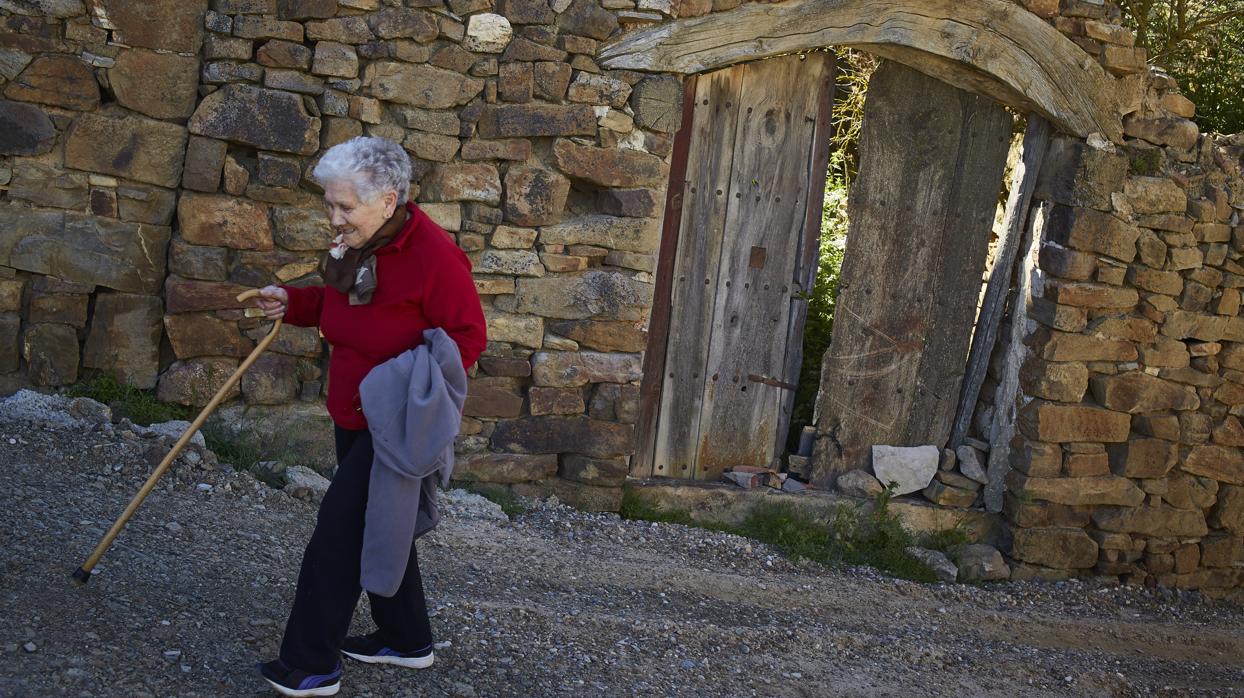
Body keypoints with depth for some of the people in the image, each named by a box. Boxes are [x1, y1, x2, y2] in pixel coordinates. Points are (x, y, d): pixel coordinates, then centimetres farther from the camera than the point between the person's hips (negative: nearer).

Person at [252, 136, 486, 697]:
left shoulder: (434, 256, -23)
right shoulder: (357, 245, 3)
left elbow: (467, 337, -18)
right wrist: (292, 304, 2)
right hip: (354, 415, 9)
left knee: (340, 525, -8)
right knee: (374, 525, 18)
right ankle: (407, 639, 35)